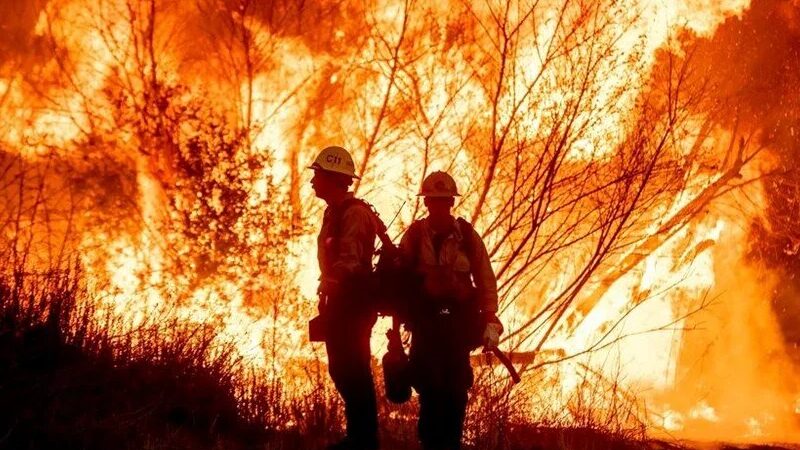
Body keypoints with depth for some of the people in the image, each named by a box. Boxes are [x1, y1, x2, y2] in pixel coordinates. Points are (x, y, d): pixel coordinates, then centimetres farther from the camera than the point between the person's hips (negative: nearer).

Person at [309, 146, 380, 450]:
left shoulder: (354, 213, -15)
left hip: (353, 302, -10)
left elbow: (350, 261, -23)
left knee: (354, 371, -8)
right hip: (340, 302, 10)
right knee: (341, 369, 12)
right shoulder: (334, 212, 17)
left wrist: (327, 294, -20)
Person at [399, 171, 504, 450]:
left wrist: (490, 321, -6)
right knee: (430, 385, -6)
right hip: (425, 321, 0)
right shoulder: (413, 236, 0)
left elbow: (486, 280, 1)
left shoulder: (468, 236, 0)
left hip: (460, 322, 1)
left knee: (456, 388, 1)